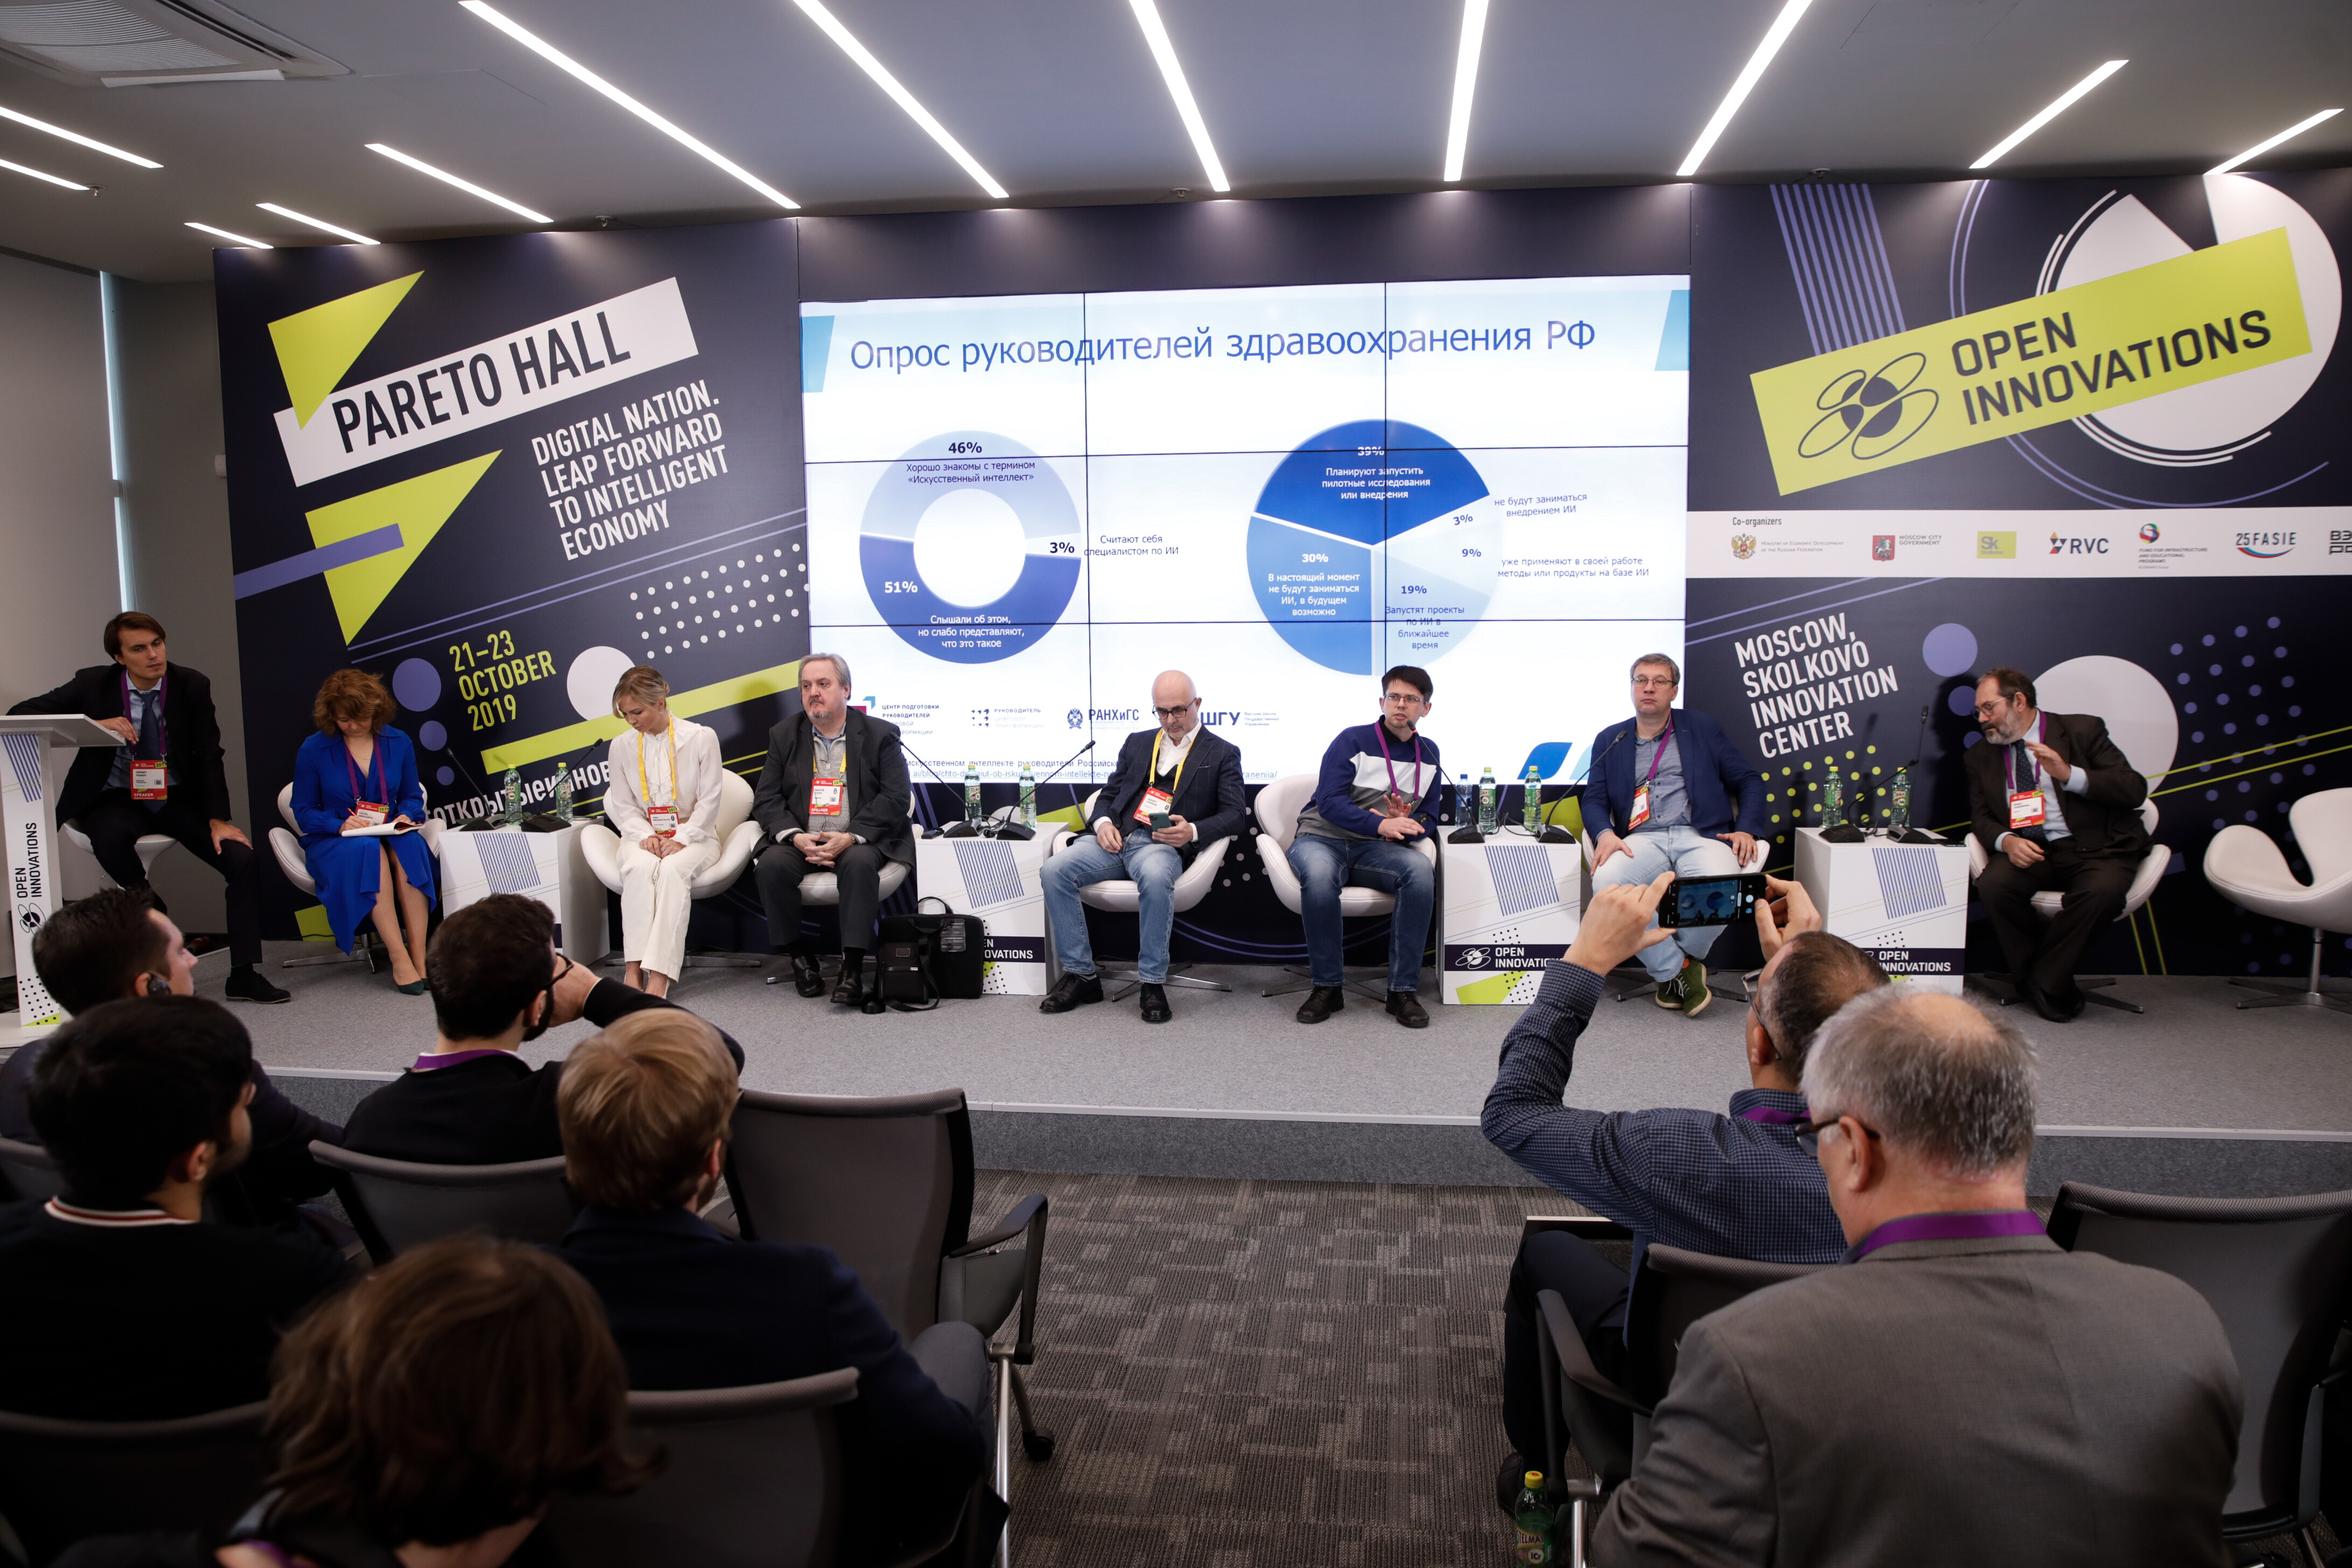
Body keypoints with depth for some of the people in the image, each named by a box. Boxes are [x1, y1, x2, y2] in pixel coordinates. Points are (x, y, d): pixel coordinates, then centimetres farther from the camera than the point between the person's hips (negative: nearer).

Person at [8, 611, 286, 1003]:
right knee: (109, 836, -38)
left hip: (178, 798, 1)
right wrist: (94, 725, -27)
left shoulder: (192, 686, -5)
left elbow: (209, 757, -4)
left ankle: (244, 976, -11)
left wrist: (218, 820, -14)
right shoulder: (94, 684, -7)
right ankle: (150, 909, -8)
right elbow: (21, 715, -11)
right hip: (118, 799, -1)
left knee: (243, 860, -19)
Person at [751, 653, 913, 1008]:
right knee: (772, 864, -27)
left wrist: (851, 837, -19)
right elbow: (766, 800, 7)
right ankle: (799, 956, -9)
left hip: (859, 841, -2)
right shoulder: (784, 736, 12)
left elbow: (895, 798, -5)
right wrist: (795, 837, -14)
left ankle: (852, 968, -30)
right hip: (800, 841, 3)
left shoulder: (880, 734, 3)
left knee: (859, 863, -35)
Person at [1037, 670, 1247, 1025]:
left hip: (1164, 845, -4)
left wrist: (1193, 832, -16)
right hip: (1117, 837, 4)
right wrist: (1102, 822, 1)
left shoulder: (1222, 754, 12)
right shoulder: (1138, 743, 25)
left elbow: (1234, 813, 3)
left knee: (1155, 877, -41)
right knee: (1054, 871, -23)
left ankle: (1152, 982, -26)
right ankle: (1081, 974, -13)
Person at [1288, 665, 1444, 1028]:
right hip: (1321, 839, -3)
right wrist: (1380, 824, -32)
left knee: (1420, 869, -30)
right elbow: (1330, 802, -16)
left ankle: (1403, 990, -24)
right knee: (1319, 873, -40)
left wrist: (1404, 825, -10)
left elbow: (1428, 818, 16)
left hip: (1374, 850, 4)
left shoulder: (1428, 754, 14)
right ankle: (1327, 986, -23)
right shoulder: (1352, 741, -3)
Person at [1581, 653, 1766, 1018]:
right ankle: (1677, 971, -15)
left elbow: (1749, 781, 17)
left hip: (1702, 836, -1)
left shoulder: (1702, 728, 20)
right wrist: (1605, 834, -10)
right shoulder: (1609, 740, 21)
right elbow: (1594, 798, 13)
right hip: (1642, 839, 1)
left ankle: (1682, 958, -3)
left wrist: (1747, 829, -2)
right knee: (1607, 881, -35)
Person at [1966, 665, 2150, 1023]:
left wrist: (2069, 774, -19)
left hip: (2093, 849, -2)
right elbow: (1981, 817, 10)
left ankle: (2044, 984, -17)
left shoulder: (2083, 731, 2)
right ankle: (2052, 990, -13)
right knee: (1993, 884, -31)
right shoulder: (1981, 755, 14)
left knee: (2102, 890, -36)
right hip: (2028, 851, 3)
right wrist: (2007, 841, -14)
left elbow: (2135, 789, -5)